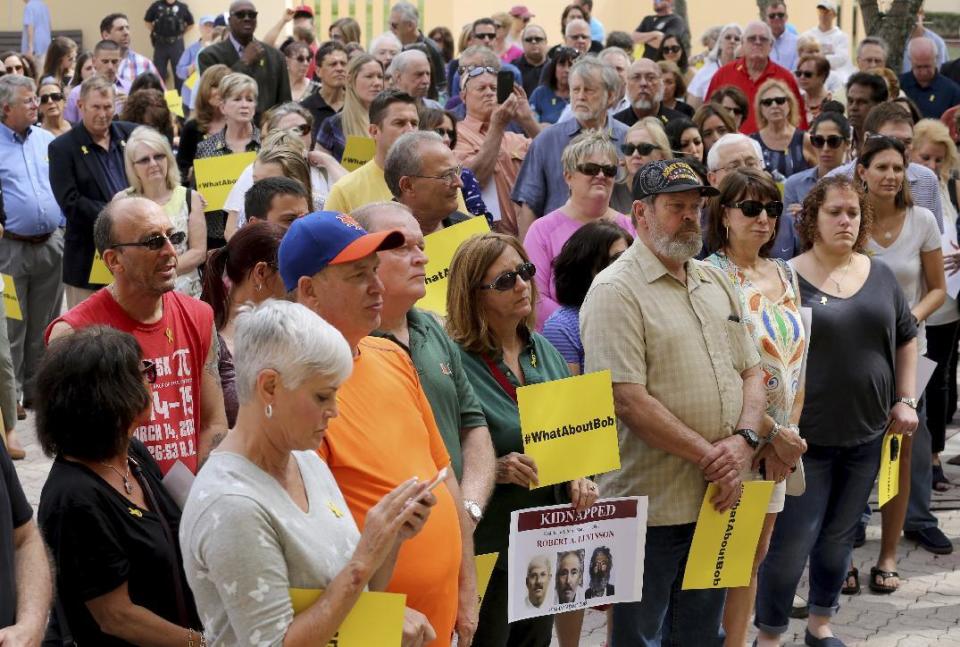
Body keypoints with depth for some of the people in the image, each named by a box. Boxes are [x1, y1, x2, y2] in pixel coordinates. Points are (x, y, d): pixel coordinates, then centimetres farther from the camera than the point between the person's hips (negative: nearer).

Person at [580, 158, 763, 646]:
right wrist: (707, 456, -16)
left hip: (719, 498, 7)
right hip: (651, 508, -7)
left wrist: (742, 440, -7)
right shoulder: (617, 290, -12)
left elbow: (751, 373, 13)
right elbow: (628, 401, -20)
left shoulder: (715, 282, 13)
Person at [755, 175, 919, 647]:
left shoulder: (880, 276, 6)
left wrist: (905, 400, 9)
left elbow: (906, 338, 17)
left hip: (866, 433, 5)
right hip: (806, 435, -5)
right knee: (792, 540, -3)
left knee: (839, 535, 15)